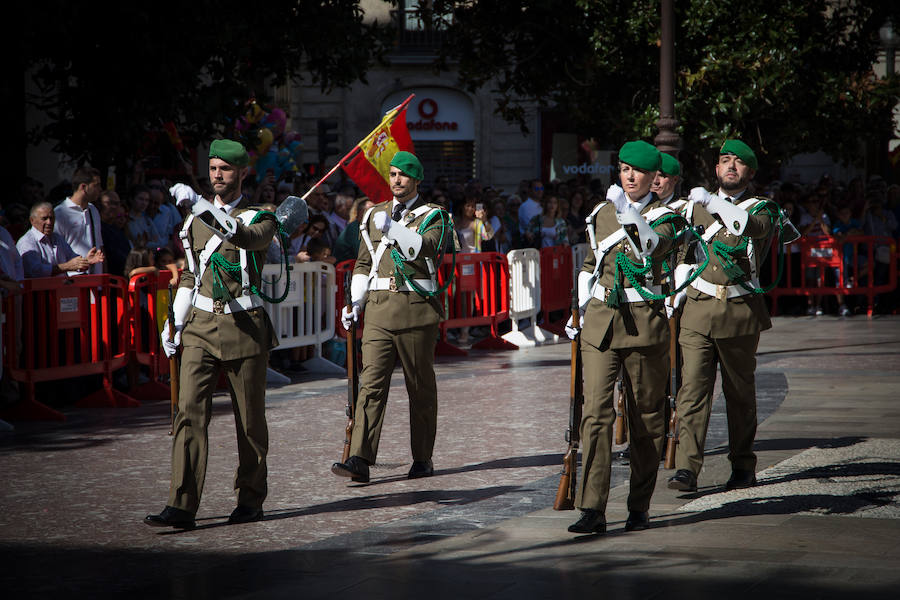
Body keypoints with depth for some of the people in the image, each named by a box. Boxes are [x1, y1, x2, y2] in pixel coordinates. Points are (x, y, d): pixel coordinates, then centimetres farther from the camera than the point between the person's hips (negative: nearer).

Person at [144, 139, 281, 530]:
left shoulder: (261, 219, -2)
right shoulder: (196, 219, 13)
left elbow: (246, 237, -28)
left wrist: (210, 211, -43)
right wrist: (174, 322, 14)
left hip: (244, 327, -3)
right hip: (201, 326, 3)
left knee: (250, 420, 5)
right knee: (189, 412, -9)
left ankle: (250, 499, 21)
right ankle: (181, 507, -14)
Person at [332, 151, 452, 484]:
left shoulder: (433, 216, 4)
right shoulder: (374, 215, 17)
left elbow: (425, 248, -17)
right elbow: (364, 263, 20)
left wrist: (393, 228, -23)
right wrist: (354, 303, 11)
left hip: (417, 309, -3)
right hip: (379, 308, 3)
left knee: (421, 387, 5)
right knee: (371, 383, -8)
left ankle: (422, 459, 16)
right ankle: (359, 460, -16)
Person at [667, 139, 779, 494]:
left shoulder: (763, 208, 4)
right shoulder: (694, 206, 14)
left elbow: (749, 225, -18)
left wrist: (711, 202, -16)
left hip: (741, 311, -1)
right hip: (698, 308, 1)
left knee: (740, 392, 7)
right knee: (692, 388, -10)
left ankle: (743, 465, 20)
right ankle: (687, 467, -15)